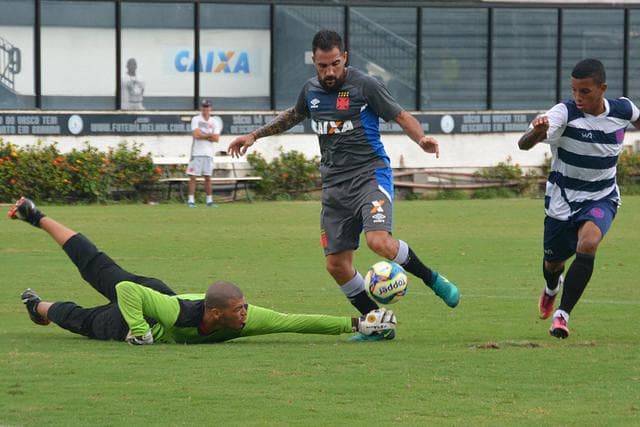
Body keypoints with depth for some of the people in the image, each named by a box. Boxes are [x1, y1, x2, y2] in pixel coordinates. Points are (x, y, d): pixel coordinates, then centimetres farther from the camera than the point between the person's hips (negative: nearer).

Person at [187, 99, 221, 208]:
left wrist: (202, 135, -8)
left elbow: (216, 139, -2)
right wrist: (210, 135, -7)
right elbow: (196, 135, -13)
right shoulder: (196, 119, 1)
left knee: (208, 178, 6)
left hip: (209, 153, 3)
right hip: (197, 153, -3)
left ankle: (209, 201, 11)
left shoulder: (215, 122, 9)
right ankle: (191, 201, -6)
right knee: (193, 177, -6)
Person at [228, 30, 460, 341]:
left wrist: (421, 139, -22)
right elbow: (294, 115, 31)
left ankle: (433, 280, -6)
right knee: (336, 264, -2)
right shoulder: (311, 90, 10)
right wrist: (255, 135, 31)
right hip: (334, 184, 6)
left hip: (370, 173, -6)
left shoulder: (366, 86, -6)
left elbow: (401, 116, -3)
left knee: (378, 240, -29)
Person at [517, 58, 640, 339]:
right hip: (562, 200, 0)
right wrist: (537, 132, -60)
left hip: (601, 198, 0)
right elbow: (524, 144, -39)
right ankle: (552, 288, 56)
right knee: (553, 262, 16)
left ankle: (562, 315, -23)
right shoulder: (565, 113, -24)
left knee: (588, 243, -30)